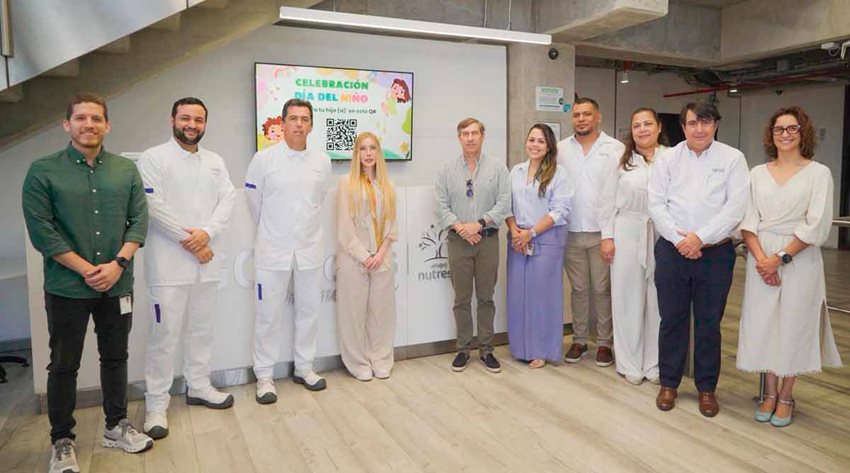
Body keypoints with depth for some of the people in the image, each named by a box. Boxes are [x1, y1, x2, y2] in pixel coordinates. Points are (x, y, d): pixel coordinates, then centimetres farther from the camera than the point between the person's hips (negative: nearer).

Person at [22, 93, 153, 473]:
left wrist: (118, 263, -13)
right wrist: (87, 270, -14)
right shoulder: (43, 171, -4)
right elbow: (40, 229, -9)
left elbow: (139, 221, 1)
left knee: (116, 357, 13)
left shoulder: (126, 170, 4)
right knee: (64, 365, 8)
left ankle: (116, 426, 30)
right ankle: (62, 441, 23)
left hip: (117, 284, 3)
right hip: (66, 287, -2)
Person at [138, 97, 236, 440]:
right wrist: (189, 240, -12)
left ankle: (198, 386, 29)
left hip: (206, 259, 5)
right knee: (165, 333, -3)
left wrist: (207, 233, -13)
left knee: (202, 328, 14)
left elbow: (227, 200, 4)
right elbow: (154, 206, -11)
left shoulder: (215, 161, 13)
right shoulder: (153, 158, -2)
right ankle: (156, 403, 9)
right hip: (169, 261, -5)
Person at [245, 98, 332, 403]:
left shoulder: (322, 161, 1)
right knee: (268, 316, 4)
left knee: (309, 311, 12)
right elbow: (253, 199, 4)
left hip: (310, 249, 3)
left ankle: (304, 368, 28)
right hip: (273, 250, -3)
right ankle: (264, 376, 18)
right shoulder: (264, 159, -7)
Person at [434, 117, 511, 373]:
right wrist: (460, 227, -13)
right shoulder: (447, 169, 4)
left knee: (486, 297, 7)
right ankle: (463, 349, 18)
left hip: (488, 239, 0)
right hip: (458, 240, 0)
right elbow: (442, 205, -1)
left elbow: (504, 203, -4)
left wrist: (478, 224, -12)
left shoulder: (497, 167, 2)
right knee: (462, 299, 7)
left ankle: (486, 350, 18)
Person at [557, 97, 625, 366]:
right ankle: (579, 340, 23)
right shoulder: (561, 149, 7)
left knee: (603, 289, 4)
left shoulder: (615, 149, -1)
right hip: (571, 231, 2)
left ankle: (604, 342, 17)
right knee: (578, 288, 11)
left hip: (603, 231, -2)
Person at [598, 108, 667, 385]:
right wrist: (607, 237, -2)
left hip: (661, 235, 0)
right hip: (626, 234, 0)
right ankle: (629, 364, 17)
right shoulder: (621, 160, 5)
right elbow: (607, 200, 4)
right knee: (627, 297, 5)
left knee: (657, 298, 5)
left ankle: (654, 363, 21)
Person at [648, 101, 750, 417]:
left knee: (709, 323, 8)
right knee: (671, 319, 8)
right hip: (672, 249, 1)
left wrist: (700, 237, -15)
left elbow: (736, 206, -7)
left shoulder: (732, 159, 1)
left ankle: (706, 388, 24)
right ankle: (669, 383, 23)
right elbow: (656, 204, -1)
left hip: (716, 252, -1)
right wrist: (679, 239, -11)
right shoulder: (667, 158, 5)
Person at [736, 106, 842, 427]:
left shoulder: (819, 173, 0)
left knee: (794, 326, 5)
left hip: (799, 259, -2)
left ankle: (786, 397, 20)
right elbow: (748, 219, 2)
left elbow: (816, 226, -8)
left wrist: (781, 258, -14)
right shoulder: (758, 173, 8)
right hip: (762, 259, 3)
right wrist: (761, 258, -11)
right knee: (762, 324, 5)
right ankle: (770, 393, 21)